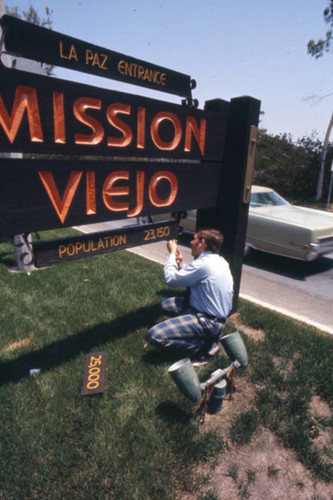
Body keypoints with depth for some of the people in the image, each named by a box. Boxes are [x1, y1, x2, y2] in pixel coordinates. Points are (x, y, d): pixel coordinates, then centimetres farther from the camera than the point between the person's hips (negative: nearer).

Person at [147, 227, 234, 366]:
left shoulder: (203, 264, -23)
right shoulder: (219, 260, 6)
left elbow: (170, 279, -13)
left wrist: (172, 253, 0)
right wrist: (180, 264, 9)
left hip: (209, 322, -10)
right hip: (217, 312, 10)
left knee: (154, 335, -17)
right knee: (166, 304, 18)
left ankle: (206, 346, -4)